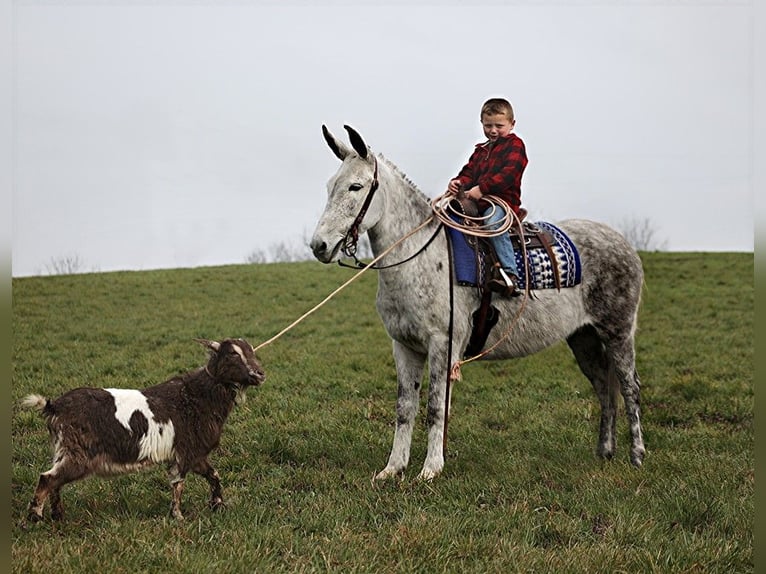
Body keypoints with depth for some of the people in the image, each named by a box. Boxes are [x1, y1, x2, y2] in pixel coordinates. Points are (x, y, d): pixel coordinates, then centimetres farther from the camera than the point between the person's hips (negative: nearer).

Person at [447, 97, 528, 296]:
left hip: (502, 200, -8)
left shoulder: (514, 145, 3)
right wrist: (458, 182, -6)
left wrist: (482, 188, -23)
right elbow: (470, 172, 20)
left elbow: (508, 173, -12)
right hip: (477, 202, 8)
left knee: (494, 225, -36)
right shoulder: (481, 150, 28)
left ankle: (511, 275, -42)